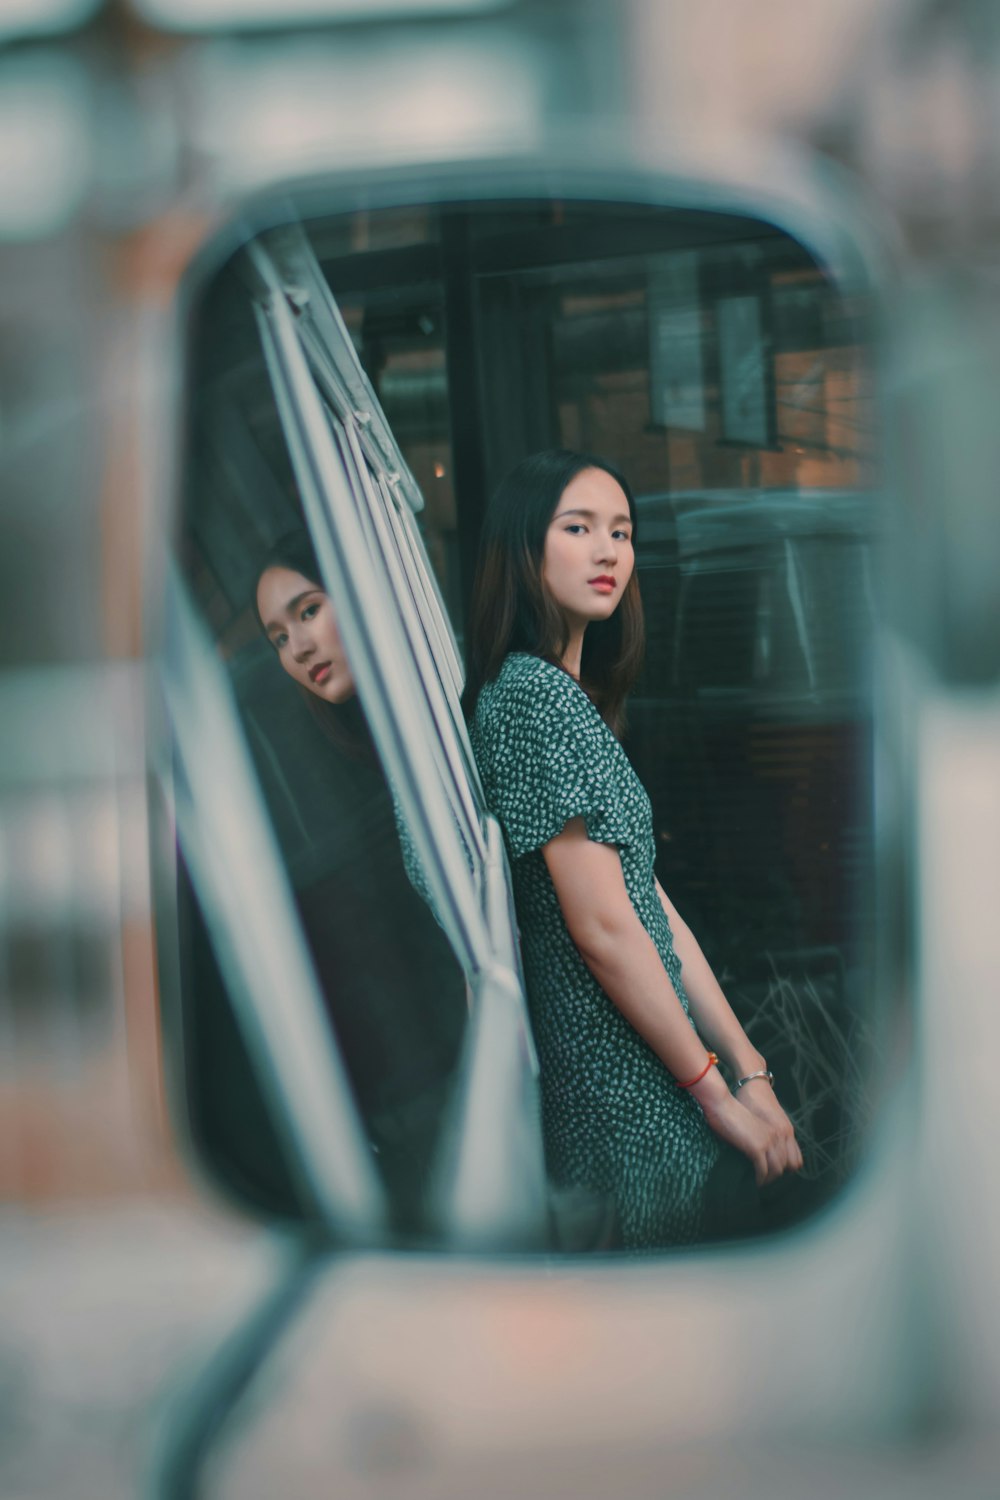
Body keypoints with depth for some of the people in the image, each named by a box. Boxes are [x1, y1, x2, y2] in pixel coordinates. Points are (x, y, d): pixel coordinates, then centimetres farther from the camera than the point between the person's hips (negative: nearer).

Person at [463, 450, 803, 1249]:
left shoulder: (576, 696, 16)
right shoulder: (532, 692, -15)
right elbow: (602, 926, -19)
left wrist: (750, 1065, 8)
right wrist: (720, 1094, -12)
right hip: (627, 1085, -9)